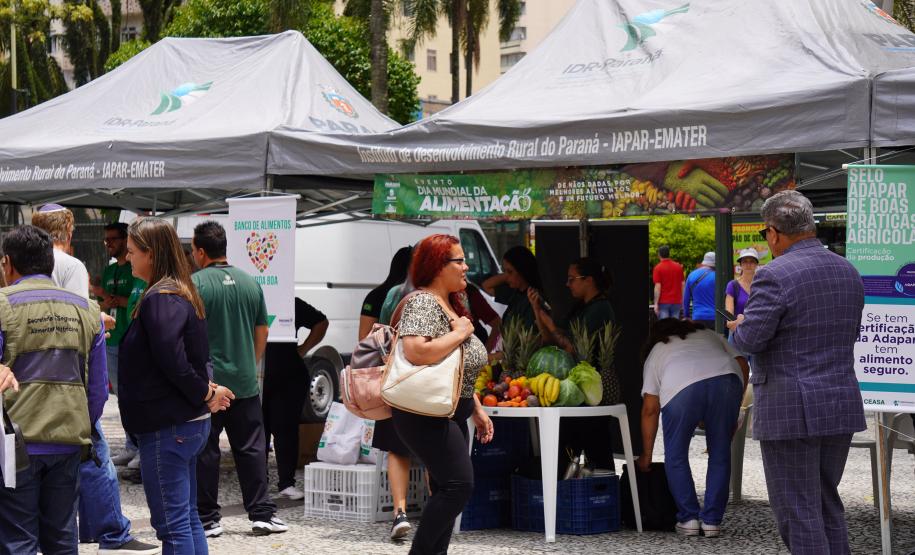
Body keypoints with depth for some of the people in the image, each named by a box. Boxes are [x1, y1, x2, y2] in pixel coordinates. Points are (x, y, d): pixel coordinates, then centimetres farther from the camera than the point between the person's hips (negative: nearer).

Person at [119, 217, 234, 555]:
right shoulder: (181, 293, 14)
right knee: (187, 518, 16)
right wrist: (206, 391, 3)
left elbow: (173, 362, -22)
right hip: (190, 423, 10)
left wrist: (205, 393, -9)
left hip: (166, 429, -10)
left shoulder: (160, 299, -18)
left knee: (172, 524, -5)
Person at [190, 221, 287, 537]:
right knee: (251, 449, 9)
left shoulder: (195, 283, -11)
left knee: (205, 452, 4)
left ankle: (207, 519, 7)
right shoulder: (250, 283, 6)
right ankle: (262, 513, 9)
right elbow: (262, 332, 13)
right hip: (245, 383, 4)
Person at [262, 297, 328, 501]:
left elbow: (321, 322, 17)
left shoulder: (293, 304, 4)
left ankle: (287, 483, 3)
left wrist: (303, 349, 8)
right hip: (255, 376, 0)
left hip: (290, 376, 0)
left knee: (286, 429, -1)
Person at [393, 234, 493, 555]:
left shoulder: (450, 305, 16)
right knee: (459, 485, -16)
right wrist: (459, 333, -20)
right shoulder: (422, 303, -15)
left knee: (447, 491, 8)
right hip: (426, 416, -10)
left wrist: (477, 409, 19)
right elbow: (416, 353, -32)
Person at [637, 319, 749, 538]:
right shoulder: (709, 335, 38)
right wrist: (733, 409, 26)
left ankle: (688, 519, 13)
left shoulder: (655, 352, 31)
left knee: (676, 457, 15)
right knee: (720, 454, 14)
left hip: (681, 388, -2)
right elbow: (743, 365, 22)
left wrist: (646, 455, 29)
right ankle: (712, 521, 14)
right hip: (726, 378, 2)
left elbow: (650, 409, 25)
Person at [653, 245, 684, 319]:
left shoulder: (658, 268, -7)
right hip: (676, 301, 4)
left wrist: (656, 304, -10)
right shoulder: (678, 267, 6)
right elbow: (682, 284, 8)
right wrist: (683, 299, 16)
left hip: (663, 302, -4)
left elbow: (657, 287, -12)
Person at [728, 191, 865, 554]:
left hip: (791, 413, -8)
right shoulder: (848, 272, 8)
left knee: (797, 511, -1)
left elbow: (750, 339, -17)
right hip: (841, 407, 8)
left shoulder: (775, 276, -16)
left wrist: (740, 326, 4)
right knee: (828, 503, 18)